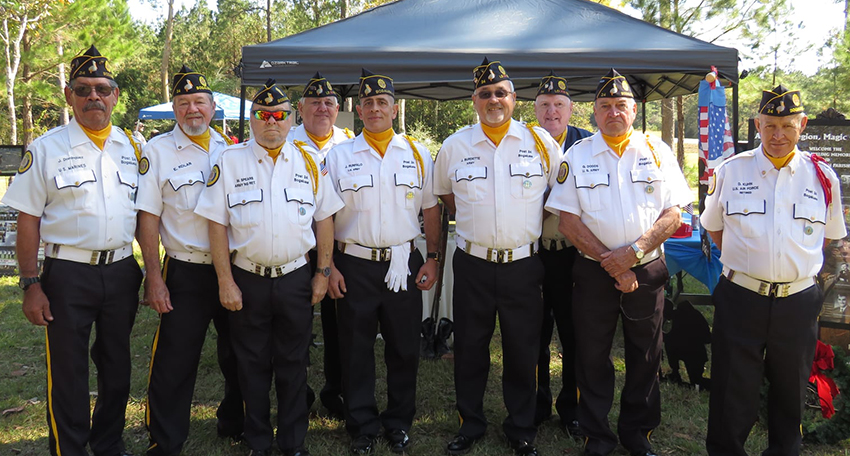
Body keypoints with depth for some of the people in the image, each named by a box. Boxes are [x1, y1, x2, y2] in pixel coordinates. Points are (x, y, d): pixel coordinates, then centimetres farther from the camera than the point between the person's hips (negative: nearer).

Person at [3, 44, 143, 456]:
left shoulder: (132, 148, 8)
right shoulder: (46, 149, -1)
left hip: (122, 271, 3)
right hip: (68, 273, -3)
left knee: (116, 365, 14)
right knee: (67, 371, 4)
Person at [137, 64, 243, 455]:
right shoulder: (158, 151, -2)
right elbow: (148, 217, -5)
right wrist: (154, 277, -11)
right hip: (186, 273, -3)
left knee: (238, 357, 15)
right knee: (173, 364, 0)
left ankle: (234, 424, 35)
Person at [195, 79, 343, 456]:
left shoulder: (308, 163, 4)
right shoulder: (230, 161, -2)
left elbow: (324, 219, 7)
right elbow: (217, 224, -3)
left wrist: (323, 272, 3)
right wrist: (225, 281, -7)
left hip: (296, 279, 1)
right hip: (247, 280, -1)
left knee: (293, 365, 11)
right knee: (252, 365, 11)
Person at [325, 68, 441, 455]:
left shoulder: (417, 154, 6)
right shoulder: (339, 155, 3)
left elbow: (431, 209, 10)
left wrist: (432, 259, 3)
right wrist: (329, 267, -3)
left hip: (404, 264, 1)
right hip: (354, 266, -1)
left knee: (405, 349, 9)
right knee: (356, 351, 7)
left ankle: (399, 422, 27)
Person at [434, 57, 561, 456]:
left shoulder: (541, 143, 1)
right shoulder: (454, 146, 3)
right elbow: (443, 193, 18)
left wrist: (532, 225, 8)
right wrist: (474, 221, 10)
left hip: (524, 264, 0)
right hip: (472, 265, 1)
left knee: (523, 352, 9)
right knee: (469, 349, 10)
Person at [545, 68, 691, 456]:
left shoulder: (657, 151, 4)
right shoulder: (577, 155, 1)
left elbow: (674, 213, -1)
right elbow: (567, 219, -5)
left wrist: (633, 251, -15)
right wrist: (609, 262, -12)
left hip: (646, 271, 1)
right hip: (593, 273, -1)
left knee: (645, 358, 11)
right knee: (592, 358, 7)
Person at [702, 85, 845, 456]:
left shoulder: (822, 176, 2)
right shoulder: (730, 171, 0)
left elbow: (829, 234, 15)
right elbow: (714, 227, 12)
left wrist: (799, 267, 7)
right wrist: (743, 262, 5)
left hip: (798, 301, 2)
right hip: (740, 297, -1)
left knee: (790, 392, 16)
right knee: (732, 391, 6)